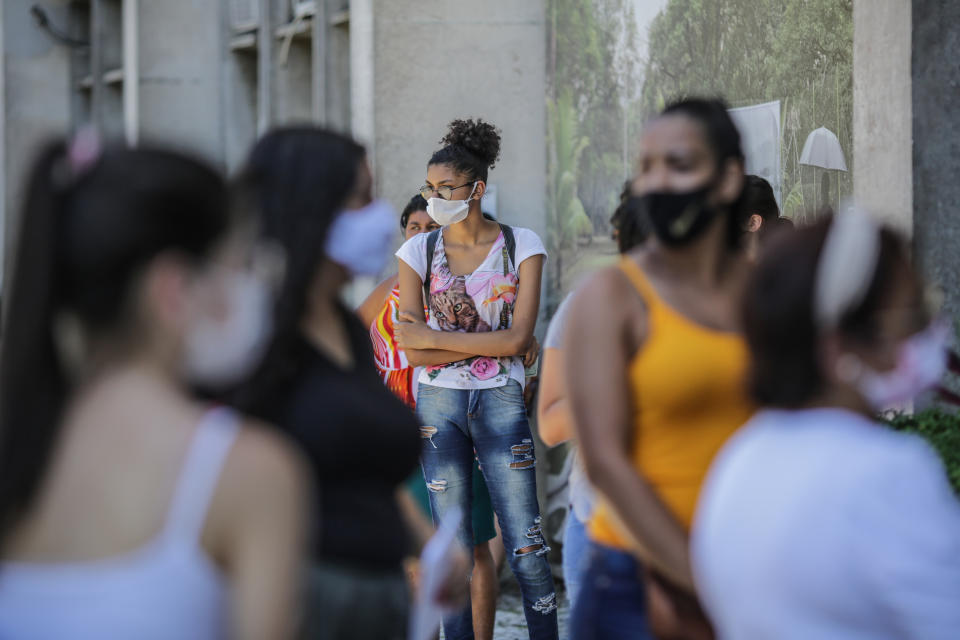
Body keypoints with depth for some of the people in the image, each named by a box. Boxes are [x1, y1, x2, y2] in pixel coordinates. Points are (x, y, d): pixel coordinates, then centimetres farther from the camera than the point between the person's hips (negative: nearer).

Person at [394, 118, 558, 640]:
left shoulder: (521, 246, -1)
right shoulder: (419, 251, 2)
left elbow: (518, 338, -10)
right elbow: (413, 350, -4)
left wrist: (437, 337, -10)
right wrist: (491, 342, -10)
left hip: (501, 402, -1)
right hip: (439, 406, 1)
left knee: (526, 550, -5)